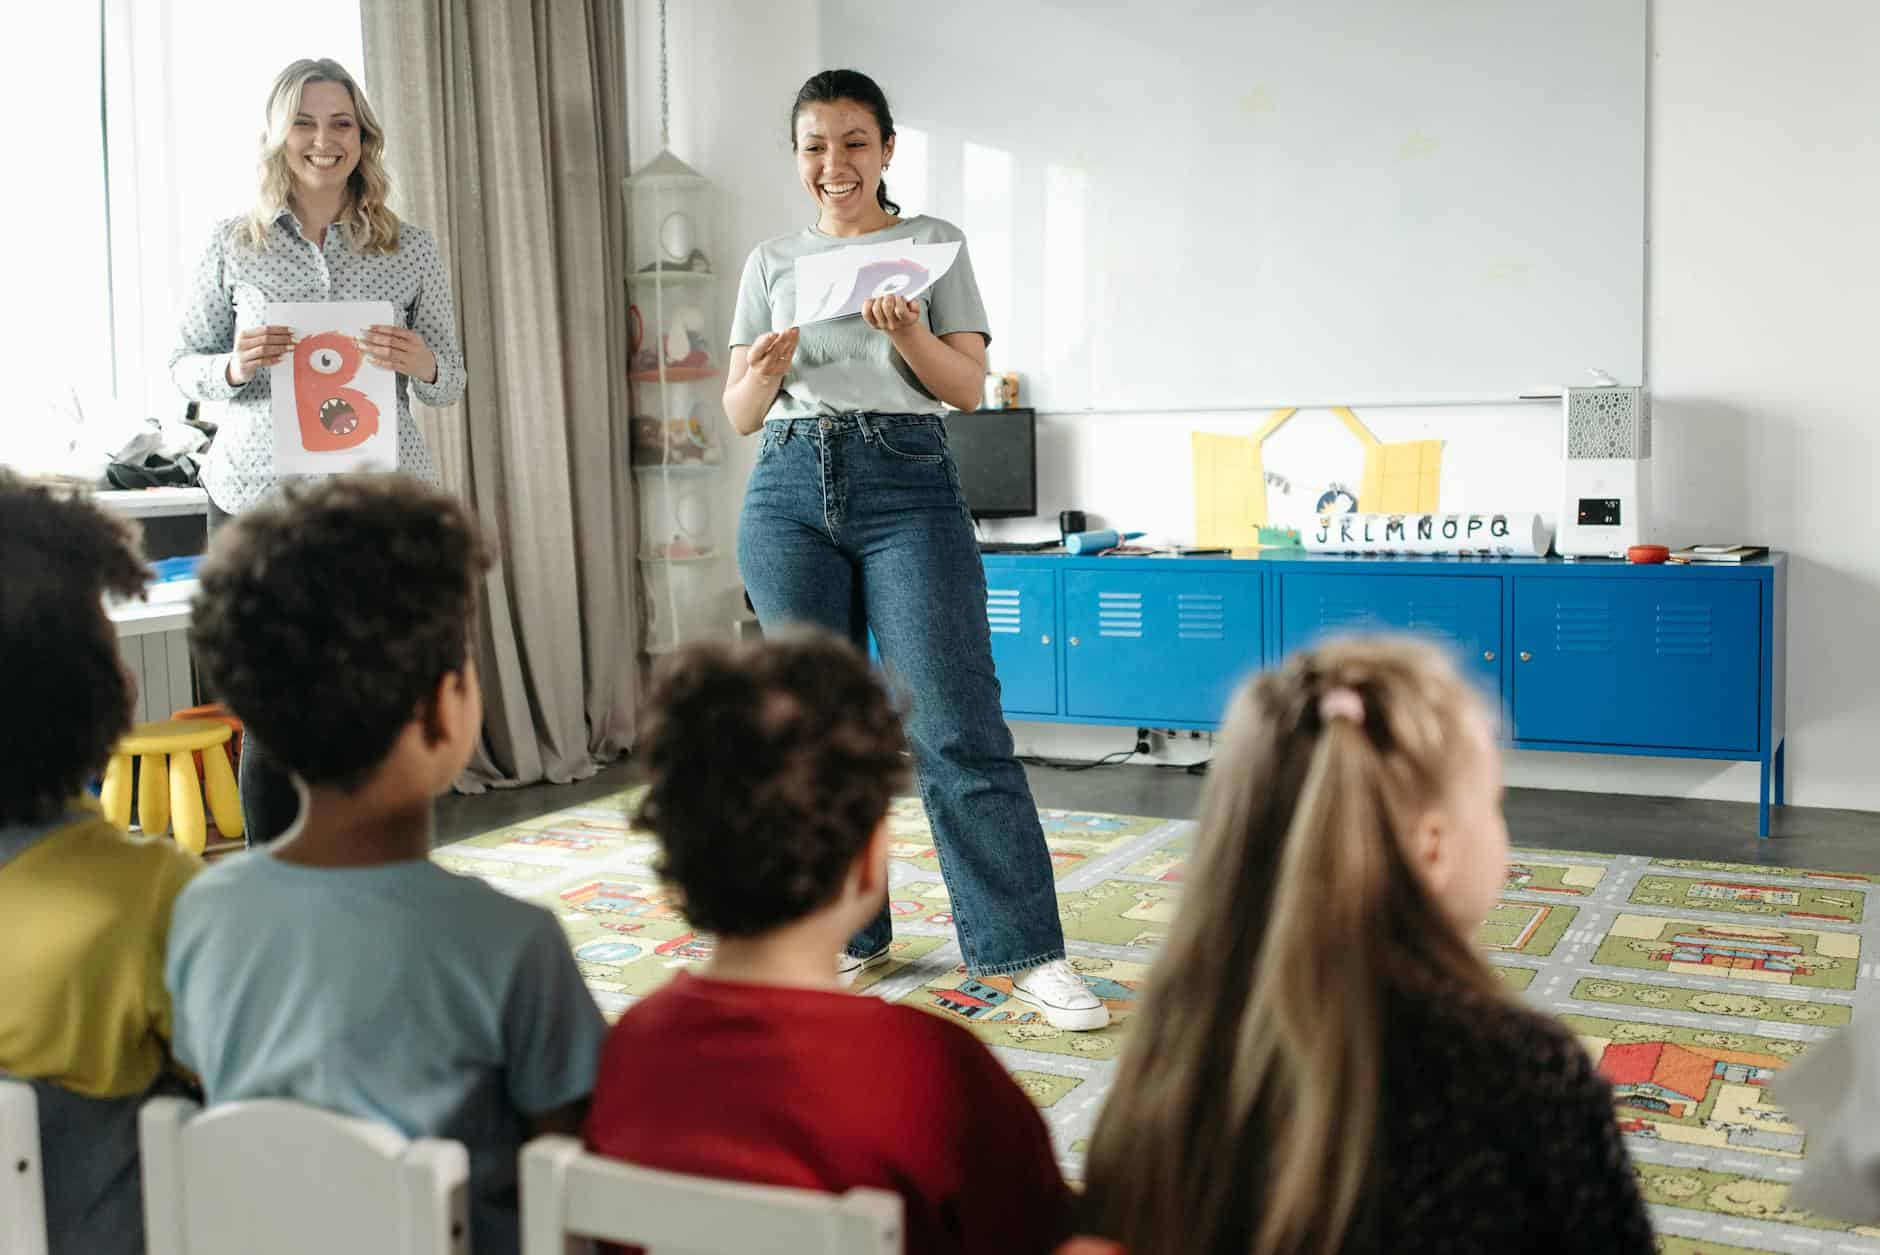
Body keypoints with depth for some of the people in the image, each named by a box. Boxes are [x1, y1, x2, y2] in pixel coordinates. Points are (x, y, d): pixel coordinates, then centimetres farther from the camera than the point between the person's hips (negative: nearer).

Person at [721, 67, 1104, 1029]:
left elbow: (968, 386, 3)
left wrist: (909, 336, -16)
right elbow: (738, 413, 12)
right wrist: (765, 373, -10)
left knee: (958, 727, -8)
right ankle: (847, 932, 19)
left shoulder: (932, 243, 9)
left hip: (908, 485, -3)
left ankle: (1023, 951, -3)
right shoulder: (771, 263, 15)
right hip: (790, 490, 3)